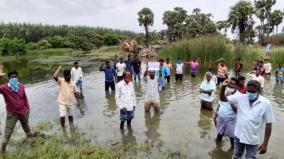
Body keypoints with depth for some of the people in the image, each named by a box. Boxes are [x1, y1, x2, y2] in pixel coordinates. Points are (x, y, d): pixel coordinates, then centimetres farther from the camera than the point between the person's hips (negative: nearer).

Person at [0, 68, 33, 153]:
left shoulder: (21, 86, -2)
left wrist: (27, 108, 10)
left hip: (23, 111, 4)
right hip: (12, 114, -4)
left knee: (26, 126, 26)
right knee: (7, 133, 0)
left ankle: (30, 137, 52)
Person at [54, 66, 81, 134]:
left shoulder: (73, 83, 2)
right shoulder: (61, 81, -8)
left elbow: (76, 92, 8)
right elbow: (54, 77, -27)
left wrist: (78, 101, 7)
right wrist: (59, 68, -21)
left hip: (70, 103, 4)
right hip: (62, 103, -3)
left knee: (70, 115, 19)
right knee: (62, 116, -11)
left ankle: (71, 124, 46)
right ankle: (63, 128, 12)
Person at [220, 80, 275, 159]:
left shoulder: (266, 103, -16)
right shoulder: (240, 97, -9)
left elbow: (268, 124, -11)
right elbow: (223, 98, -4)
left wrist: (265, 143, -11)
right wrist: (223, 87, -25)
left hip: (252, 140, -2)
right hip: (239, 135, 3)